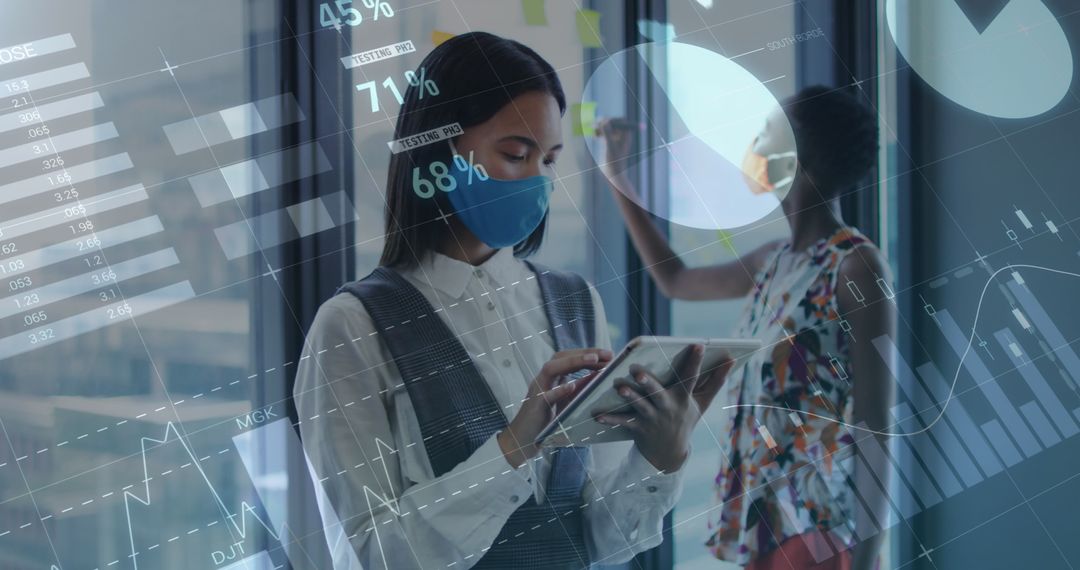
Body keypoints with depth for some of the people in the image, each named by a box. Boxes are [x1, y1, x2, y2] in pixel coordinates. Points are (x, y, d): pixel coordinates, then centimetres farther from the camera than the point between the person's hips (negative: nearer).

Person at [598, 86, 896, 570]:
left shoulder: (857, 265, -10)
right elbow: (675, 280, 35)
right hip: (764, 522, 8)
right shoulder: (774, 263, 14)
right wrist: (616, 176, 35)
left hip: (823, 527, -8)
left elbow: (876, 425, -14)